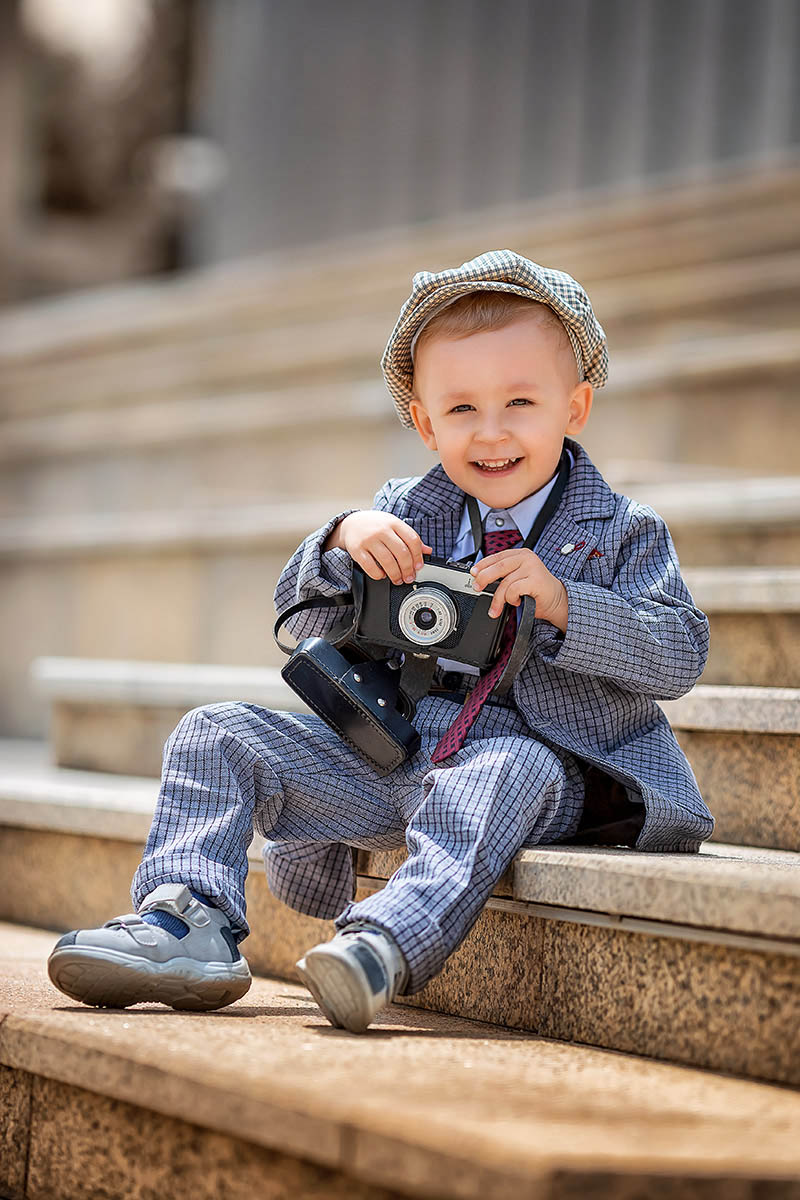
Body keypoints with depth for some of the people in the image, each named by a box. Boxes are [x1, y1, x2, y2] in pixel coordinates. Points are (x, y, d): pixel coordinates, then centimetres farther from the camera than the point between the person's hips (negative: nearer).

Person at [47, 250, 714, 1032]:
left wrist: (561, 604, -22)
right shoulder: (404, 516, 12)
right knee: (217, 735, -6)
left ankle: (387, 946, -56)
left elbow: (680, 655, -9)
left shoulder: (623, 534, 2)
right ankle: (190, 922, -22)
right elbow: (299, 620, 9)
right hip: (385, 758, 5)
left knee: (506, 773, -41)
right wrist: (341, 543, -13)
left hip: (535, 758, -5)